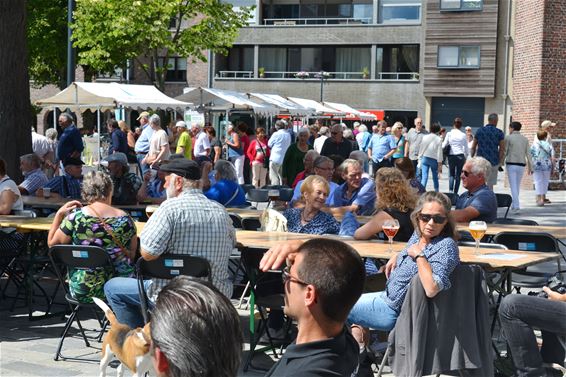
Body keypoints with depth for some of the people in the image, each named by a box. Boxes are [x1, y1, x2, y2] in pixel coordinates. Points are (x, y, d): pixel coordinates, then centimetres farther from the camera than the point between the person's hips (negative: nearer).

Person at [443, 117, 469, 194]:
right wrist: (466, 157, 20)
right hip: (460, 156, 0)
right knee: (458, 176, 8)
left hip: (451, 156, 0)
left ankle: (450, 190, -12)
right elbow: (466, 148, 6)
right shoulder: (463, 135, -1)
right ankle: (455, 192, 6)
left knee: (451, 175, 8)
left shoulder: (449, 134, -3)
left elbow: (443, 145, 3)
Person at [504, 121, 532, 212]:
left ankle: (517, 205, -18)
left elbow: (504, 152, -4)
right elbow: (528, 154, 5)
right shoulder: (525, 139, 8)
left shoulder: (508, 137, -4)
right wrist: (530, 167, 8)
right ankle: (513, 205, 21)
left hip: (511, 164, -4)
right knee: (517, 186, 14)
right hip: (521, 165, 4)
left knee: (513, 186, -5)